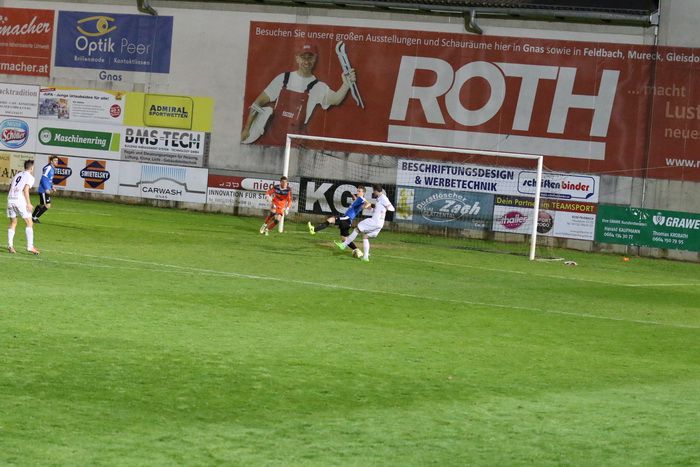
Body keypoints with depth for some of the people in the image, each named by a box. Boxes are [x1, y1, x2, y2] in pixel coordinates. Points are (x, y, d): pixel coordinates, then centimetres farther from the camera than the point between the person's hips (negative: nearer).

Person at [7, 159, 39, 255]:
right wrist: (28, 203, -12)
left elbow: (11, 187, 17)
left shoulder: (17, 175, 21)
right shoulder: (30, 177, 2)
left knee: (13, 224, 16)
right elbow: (26, 189, -11)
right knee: (29, 223, 1)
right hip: (20, 200, -6)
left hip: (10, 199, 6)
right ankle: (30, 246, -7)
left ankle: (10, 245, 6)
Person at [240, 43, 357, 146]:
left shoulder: (318, 87, 0)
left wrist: (346, 84, -41)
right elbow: (259, 102, 7)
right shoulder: (283, 79, 5)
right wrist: (246, 129, 2)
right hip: (270, 137, 1)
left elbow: (335, 99, -21)